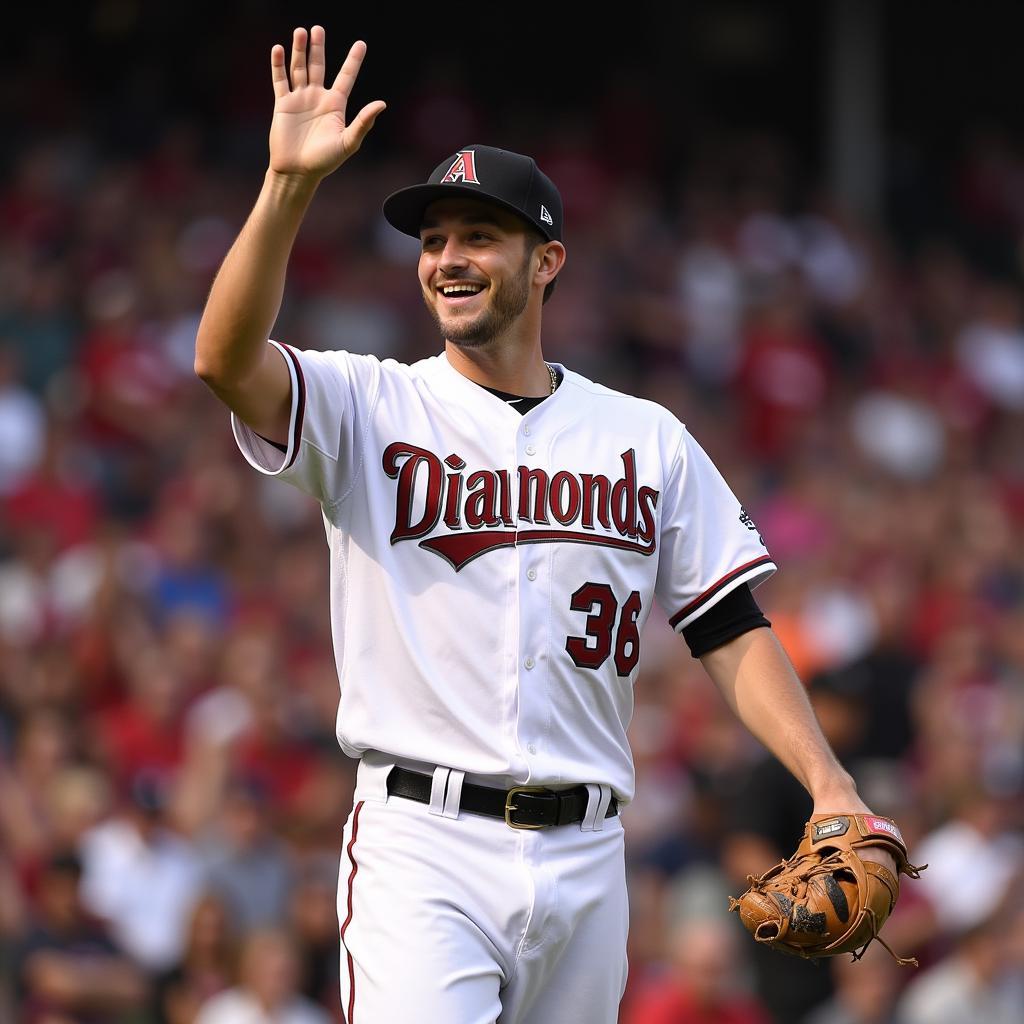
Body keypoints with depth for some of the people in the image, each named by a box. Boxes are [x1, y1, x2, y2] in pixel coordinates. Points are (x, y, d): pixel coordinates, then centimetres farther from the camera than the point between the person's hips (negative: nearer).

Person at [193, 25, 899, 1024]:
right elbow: (226, 362, -14)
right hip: (421, 844, -3)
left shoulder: (648, 439, 13)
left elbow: (731, 630, 11)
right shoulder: (367, 407, 5)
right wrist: (288, 185, -25)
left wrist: (829, 787, -3)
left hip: (584, 859, 3)